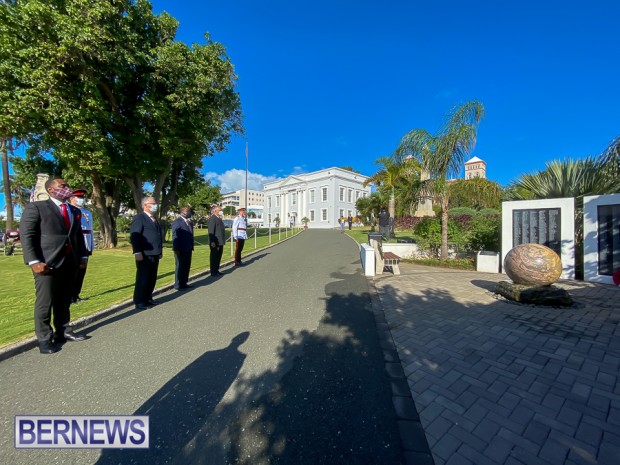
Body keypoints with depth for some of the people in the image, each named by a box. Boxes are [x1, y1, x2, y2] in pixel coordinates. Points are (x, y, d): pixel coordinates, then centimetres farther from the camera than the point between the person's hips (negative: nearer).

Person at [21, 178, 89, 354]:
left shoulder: (75, 211, 16)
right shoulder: (35, 207, -1)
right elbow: (26, 235, -8)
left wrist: (83, 256, 8)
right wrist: (34, 261, -16)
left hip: (70, 262, 5)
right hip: (47, 262, -5)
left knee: (64, 300, 12)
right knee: (45, 301, 2)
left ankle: (63, 332, 23)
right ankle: (44, 338, 15)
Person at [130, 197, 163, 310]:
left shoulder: (154, 219, 19)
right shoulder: (139, 218, -7)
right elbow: (134, 236, -15)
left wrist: (159, 251, 17)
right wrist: (137, 252, -22)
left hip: (155, 255, 8)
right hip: (145, 255, -8)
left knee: (152, 279, 13)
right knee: (143, 279, 1)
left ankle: (148, 298, 25)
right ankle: (139, 301, 13)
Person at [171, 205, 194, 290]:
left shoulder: (189, 222, 12)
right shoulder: (177, 222, -11)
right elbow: (175, 236, -16)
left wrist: (192, 247, 11)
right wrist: (176, 249, -19)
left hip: (188, 249, 8)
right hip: (181, 250, -8)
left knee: (187, 267, 14)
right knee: (180, 267, 3)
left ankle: (184, 283, 26)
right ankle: (178, 285, 16)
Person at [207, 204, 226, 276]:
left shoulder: (219, 218, 16)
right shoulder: (211, 219, -13)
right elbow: (211, 232, -19)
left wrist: (223, 240, 16)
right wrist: (212, 242, -23)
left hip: (220, 242, 9)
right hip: (215, 242, -9)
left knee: (218, 257, 15)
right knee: (214, 257, 1)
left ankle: (216, 270, 26)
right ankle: (213, 272, 10)